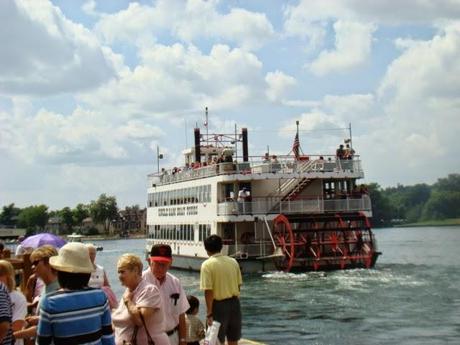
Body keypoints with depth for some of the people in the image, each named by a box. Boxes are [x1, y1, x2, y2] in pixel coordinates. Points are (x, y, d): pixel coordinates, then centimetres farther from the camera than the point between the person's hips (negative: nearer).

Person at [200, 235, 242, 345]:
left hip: (219, 305, -5)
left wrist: (209, 313, -11)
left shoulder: (207, 264, -11)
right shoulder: (233, 261, 4)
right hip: (234, 303, 5)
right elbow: (238, 285, 8)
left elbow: (208, 291, -15)